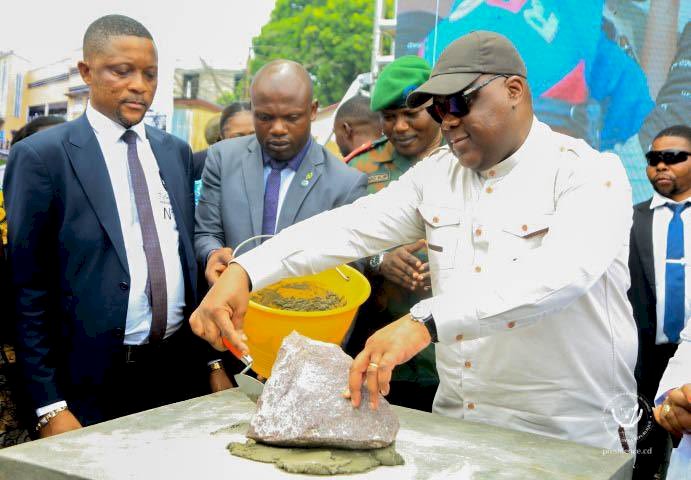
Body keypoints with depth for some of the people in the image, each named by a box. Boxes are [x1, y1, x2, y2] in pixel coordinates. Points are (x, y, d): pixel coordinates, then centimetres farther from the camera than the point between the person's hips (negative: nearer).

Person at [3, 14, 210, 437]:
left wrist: (212, 359, 11)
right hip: (95, 381, -4)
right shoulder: (41, 155, -7)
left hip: (181, 370, 5)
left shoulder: (176, 151, 9)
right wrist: (49, 406, -10)